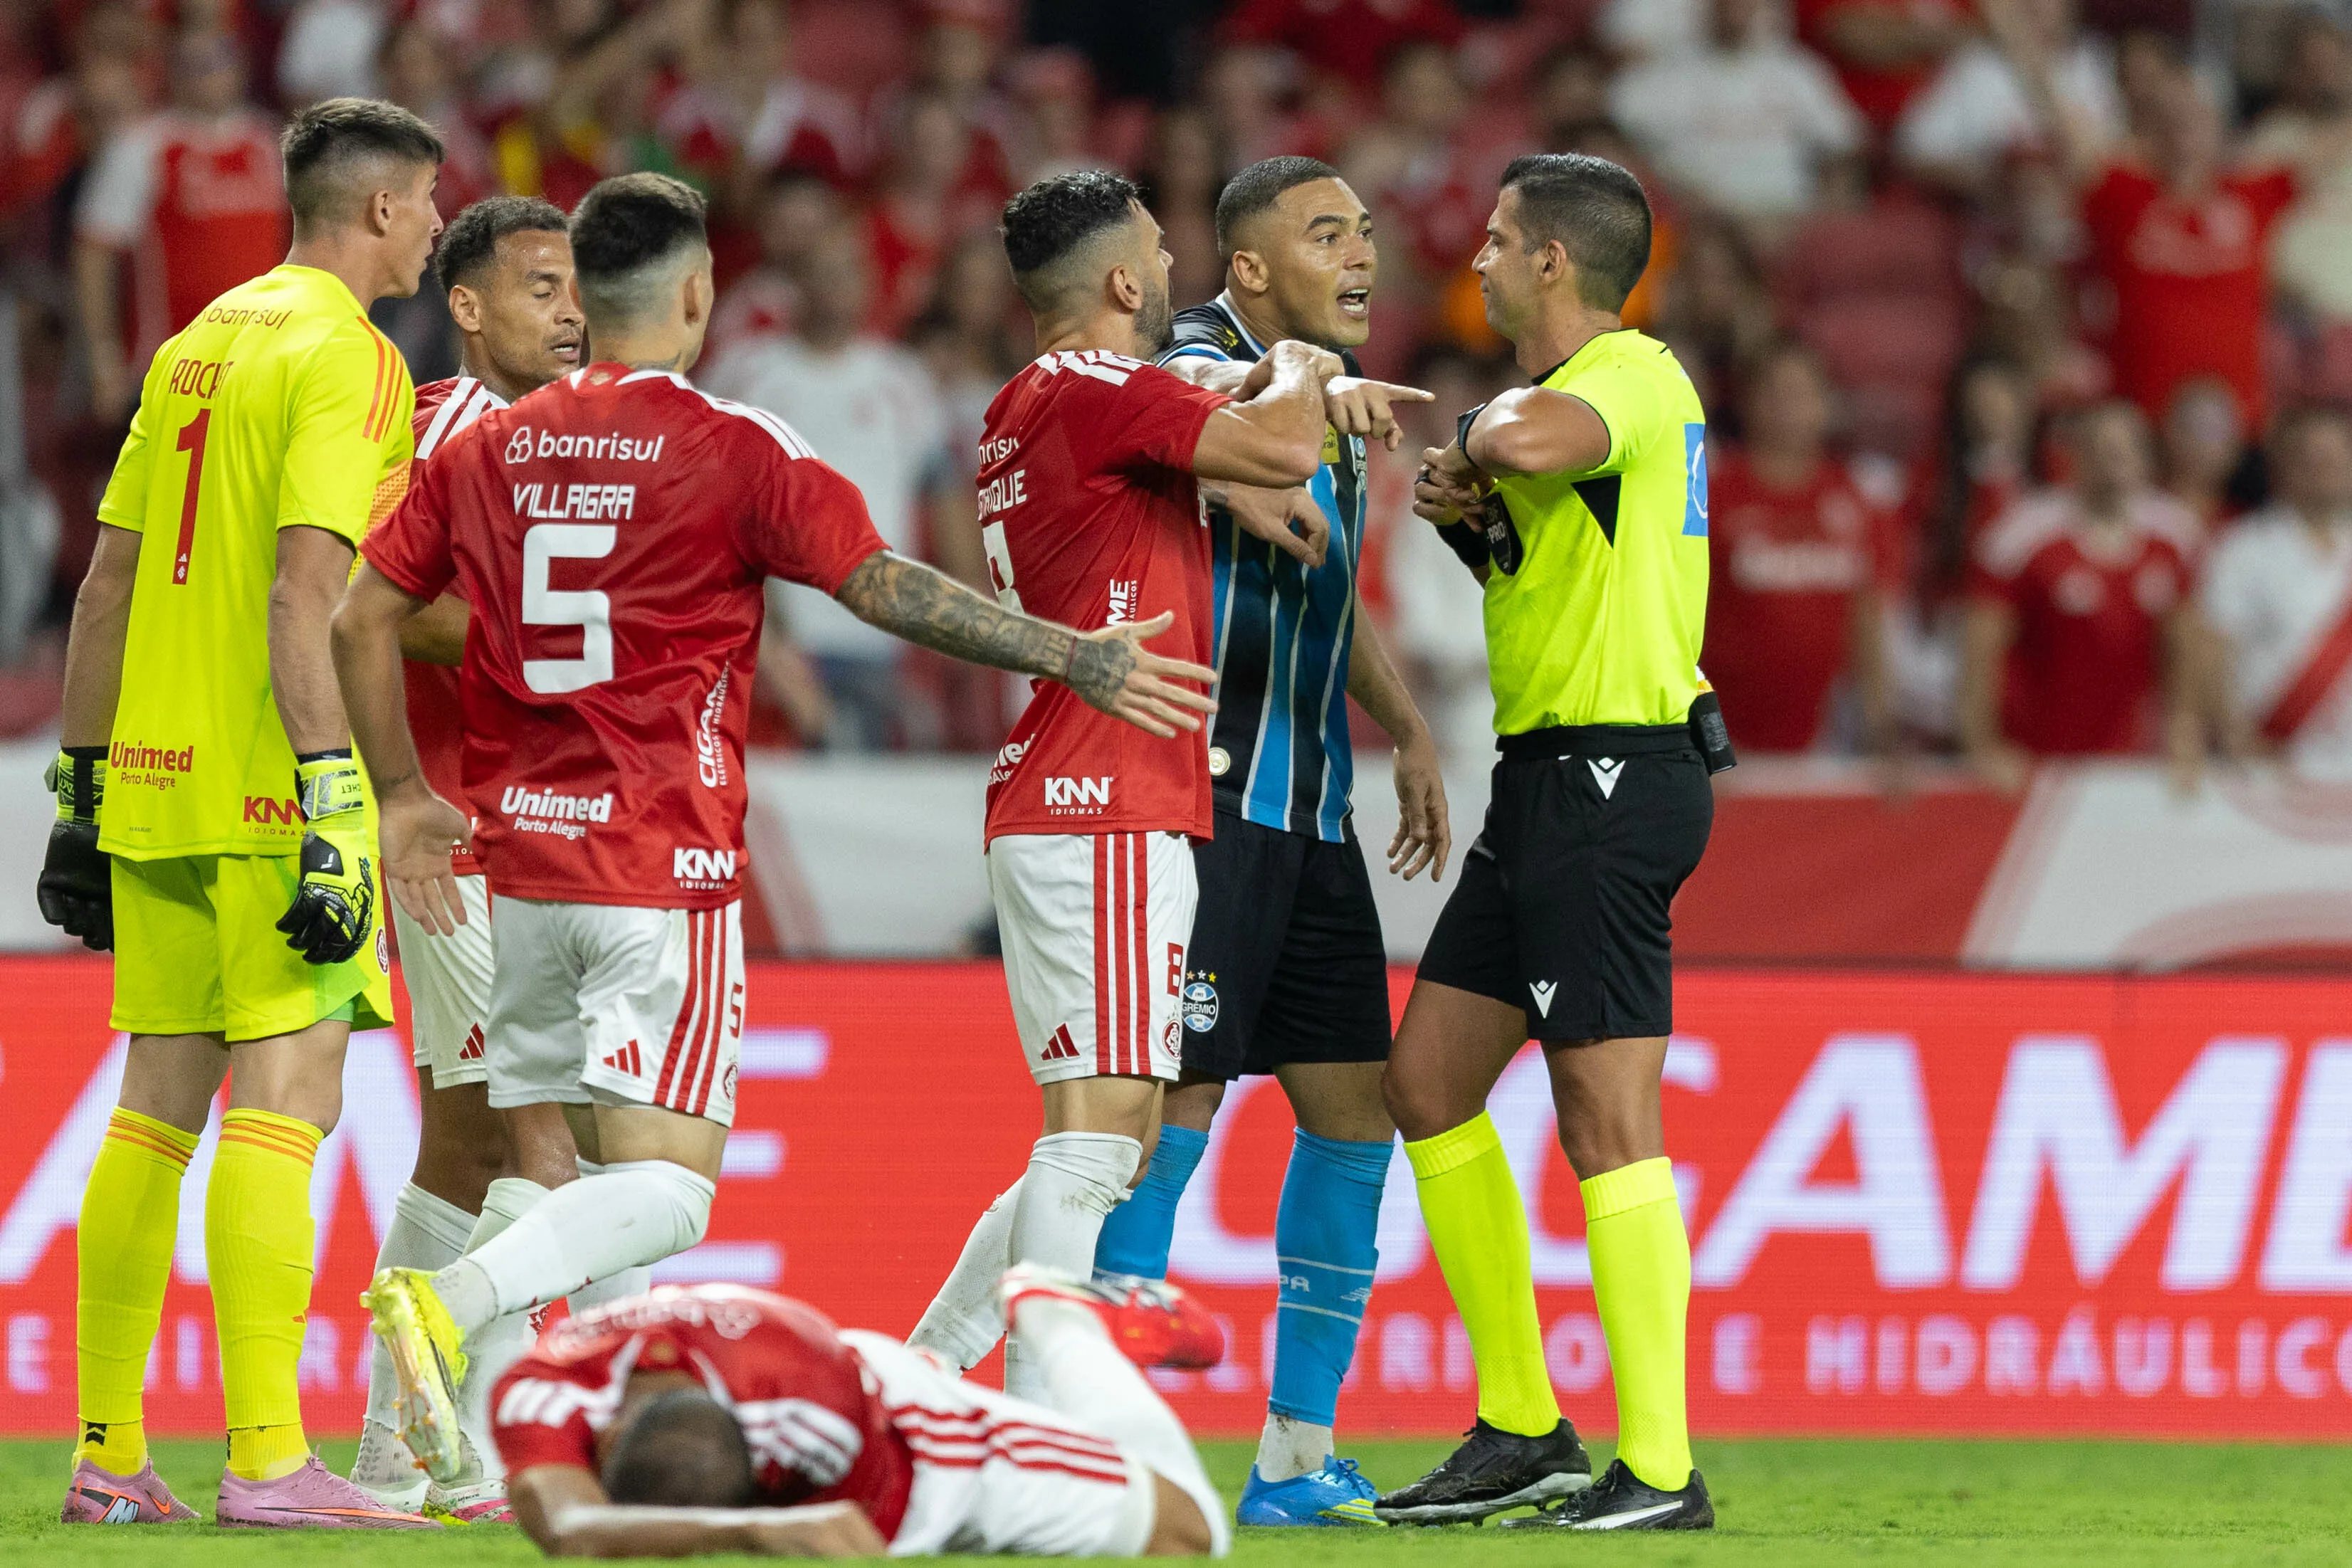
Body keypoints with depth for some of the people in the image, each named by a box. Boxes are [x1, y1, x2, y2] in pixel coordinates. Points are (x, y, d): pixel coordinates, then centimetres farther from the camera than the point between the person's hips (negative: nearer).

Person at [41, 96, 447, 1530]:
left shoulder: (199, 344, 17)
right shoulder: (346, 357, -8)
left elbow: (106, 587, 17)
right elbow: (301, 597, -18)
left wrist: (86, 789, 21)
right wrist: (332, 809, -21)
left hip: (151, 775, 8)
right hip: (266, 781, -8)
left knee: (157, 1109, 10)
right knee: (287, 1101, -9)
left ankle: (108, 1457, 11)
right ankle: (268, 1457, -14)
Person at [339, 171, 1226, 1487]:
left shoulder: (489, 449, 9)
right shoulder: (736, 448, -6)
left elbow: (364, 617, 11)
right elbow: (889, 588, -7)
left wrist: (403, 793, 20)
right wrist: (1072, 658, 2)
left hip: (523, 853, 6)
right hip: (667, 868, -6)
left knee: (564, 1164, 14)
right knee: (667, 1190, -8)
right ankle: (449, 1301, -31)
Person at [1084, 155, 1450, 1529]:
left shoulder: (1330, 391, 17)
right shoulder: (1205, 360, -10)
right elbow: (1197, 401, -37)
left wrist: (1412, 734, 22)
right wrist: (1310, 387, -56)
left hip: (1311, 805, 9)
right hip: (1204, 786, -9)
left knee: (1355, 1109, 7)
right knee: (1175, 1100, -11)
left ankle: (1301, 1454, 13)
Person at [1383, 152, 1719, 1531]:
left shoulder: (1633, 376, -13)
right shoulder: (1572, 388, 19)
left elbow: (1532, 441, -36)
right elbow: (1522, 556, 22)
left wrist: (1473, 442, -13)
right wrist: (1455, 507, 0)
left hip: (1612, 776, -11)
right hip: (1550, 777, 11)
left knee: (1609, 1115, -12)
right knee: (1428, 1082, 12)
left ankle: (1660, 1467, -11)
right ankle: (1521, 1428, 17)